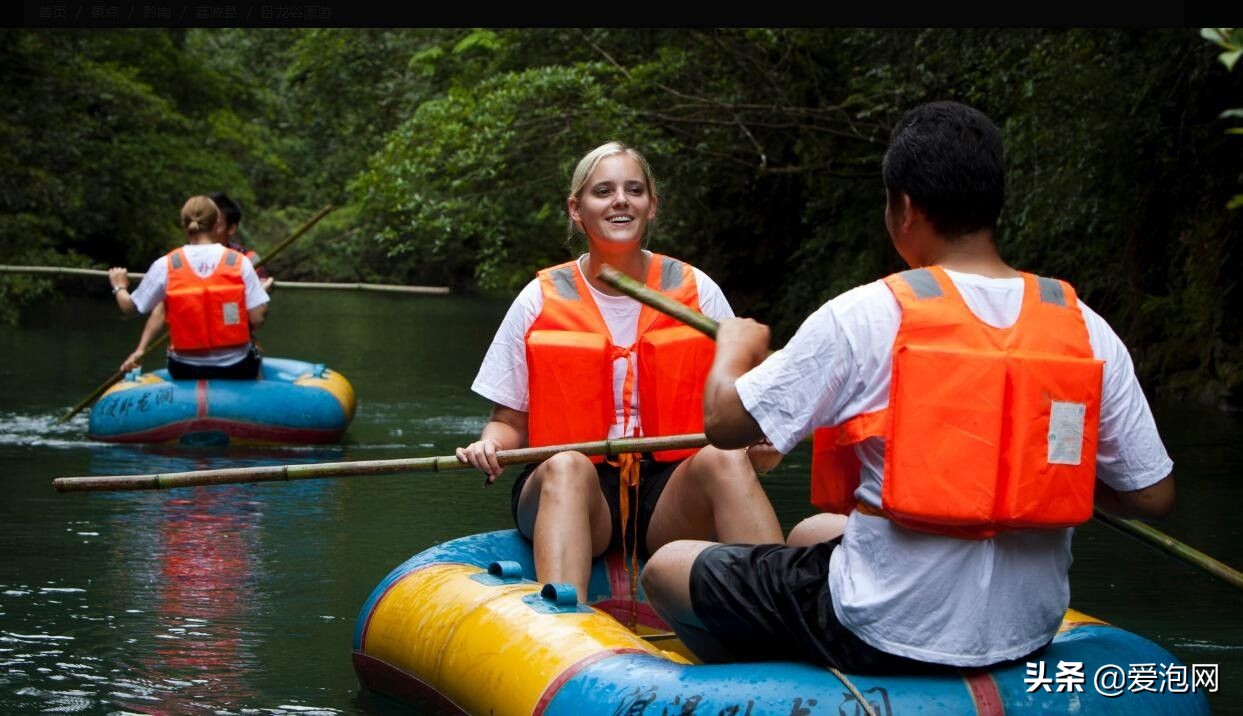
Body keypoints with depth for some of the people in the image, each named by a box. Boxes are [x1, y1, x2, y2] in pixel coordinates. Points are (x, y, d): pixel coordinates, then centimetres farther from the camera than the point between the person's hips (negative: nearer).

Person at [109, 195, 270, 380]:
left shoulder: (166, 266, -8)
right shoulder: (239, 262, -9)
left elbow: (129, 307, 2)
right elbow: (257, 318, -11)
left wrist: (119, 287, 25)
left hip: (185, 372, 1)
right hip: (237, 369, -1)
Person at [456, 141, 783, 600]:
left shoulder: (696, 291, 9)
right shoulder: (541, 300, 6)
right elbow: (509, 420, 8)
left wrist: (759, 442, -15)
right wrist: (490, 445, -16)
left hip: (671, 496, 1)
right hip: (566, 492, -1)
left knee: (725, 459, -30)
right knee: (566, 465, -35)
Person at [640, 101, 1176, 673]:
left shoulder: (864, 316, -17)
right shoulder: (1087, 331, -6)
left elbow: (724, 423, -11)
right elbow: (1153, 497, -3)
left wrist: (735, 346, 11)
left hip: (886, 632, -5)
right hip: (1028, 632, 6)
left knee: (666, 568, 16)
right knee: (809, 532, 32)